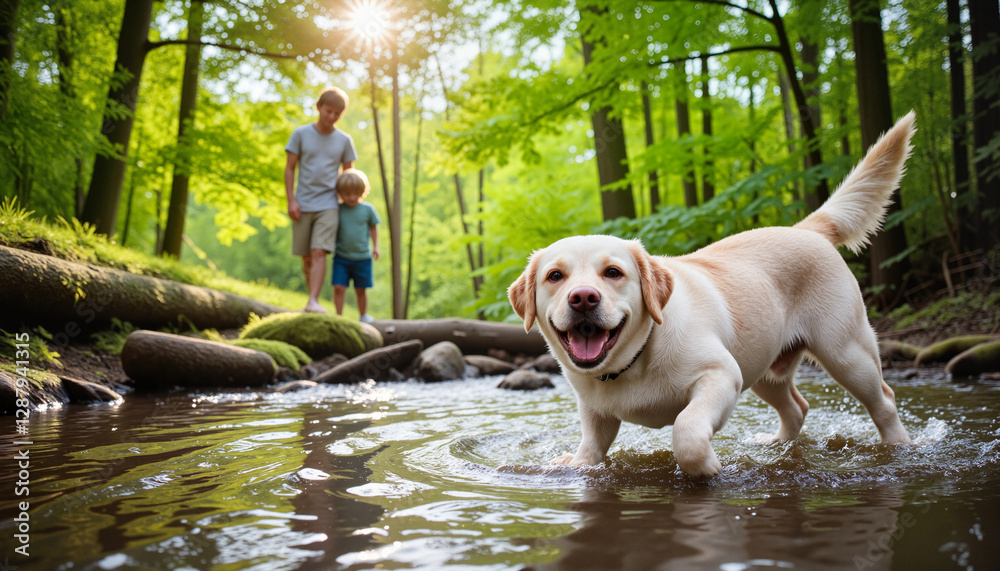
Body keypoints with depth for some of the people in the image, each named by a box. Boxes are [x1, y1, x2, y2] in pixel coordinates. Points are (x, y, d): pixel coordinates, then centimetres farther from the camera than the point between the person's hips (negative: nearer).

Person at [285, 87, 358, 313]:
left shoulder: (344, 140, 5)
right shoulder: (301, 134, 2)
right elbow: (289, 169, 4)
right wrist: (291, 201, -4)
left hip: (328, 206, -1)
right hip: (303, 206, 1)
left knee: (319, 253, -17)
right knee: (306, 258, 7)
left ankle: (313, 302, -24)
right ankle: (312, 299, 21)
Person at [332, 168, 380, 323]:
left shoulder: (367, 209, -3)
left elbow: (373, 227, 10)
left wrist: (375, 246, 5)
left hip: (362, 258, 0)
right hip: (341, 257, 0)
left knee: (361, 290, 10)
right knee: (339, 287, -9)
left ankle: (364, 315, 27)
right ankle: (339, 315, 1)